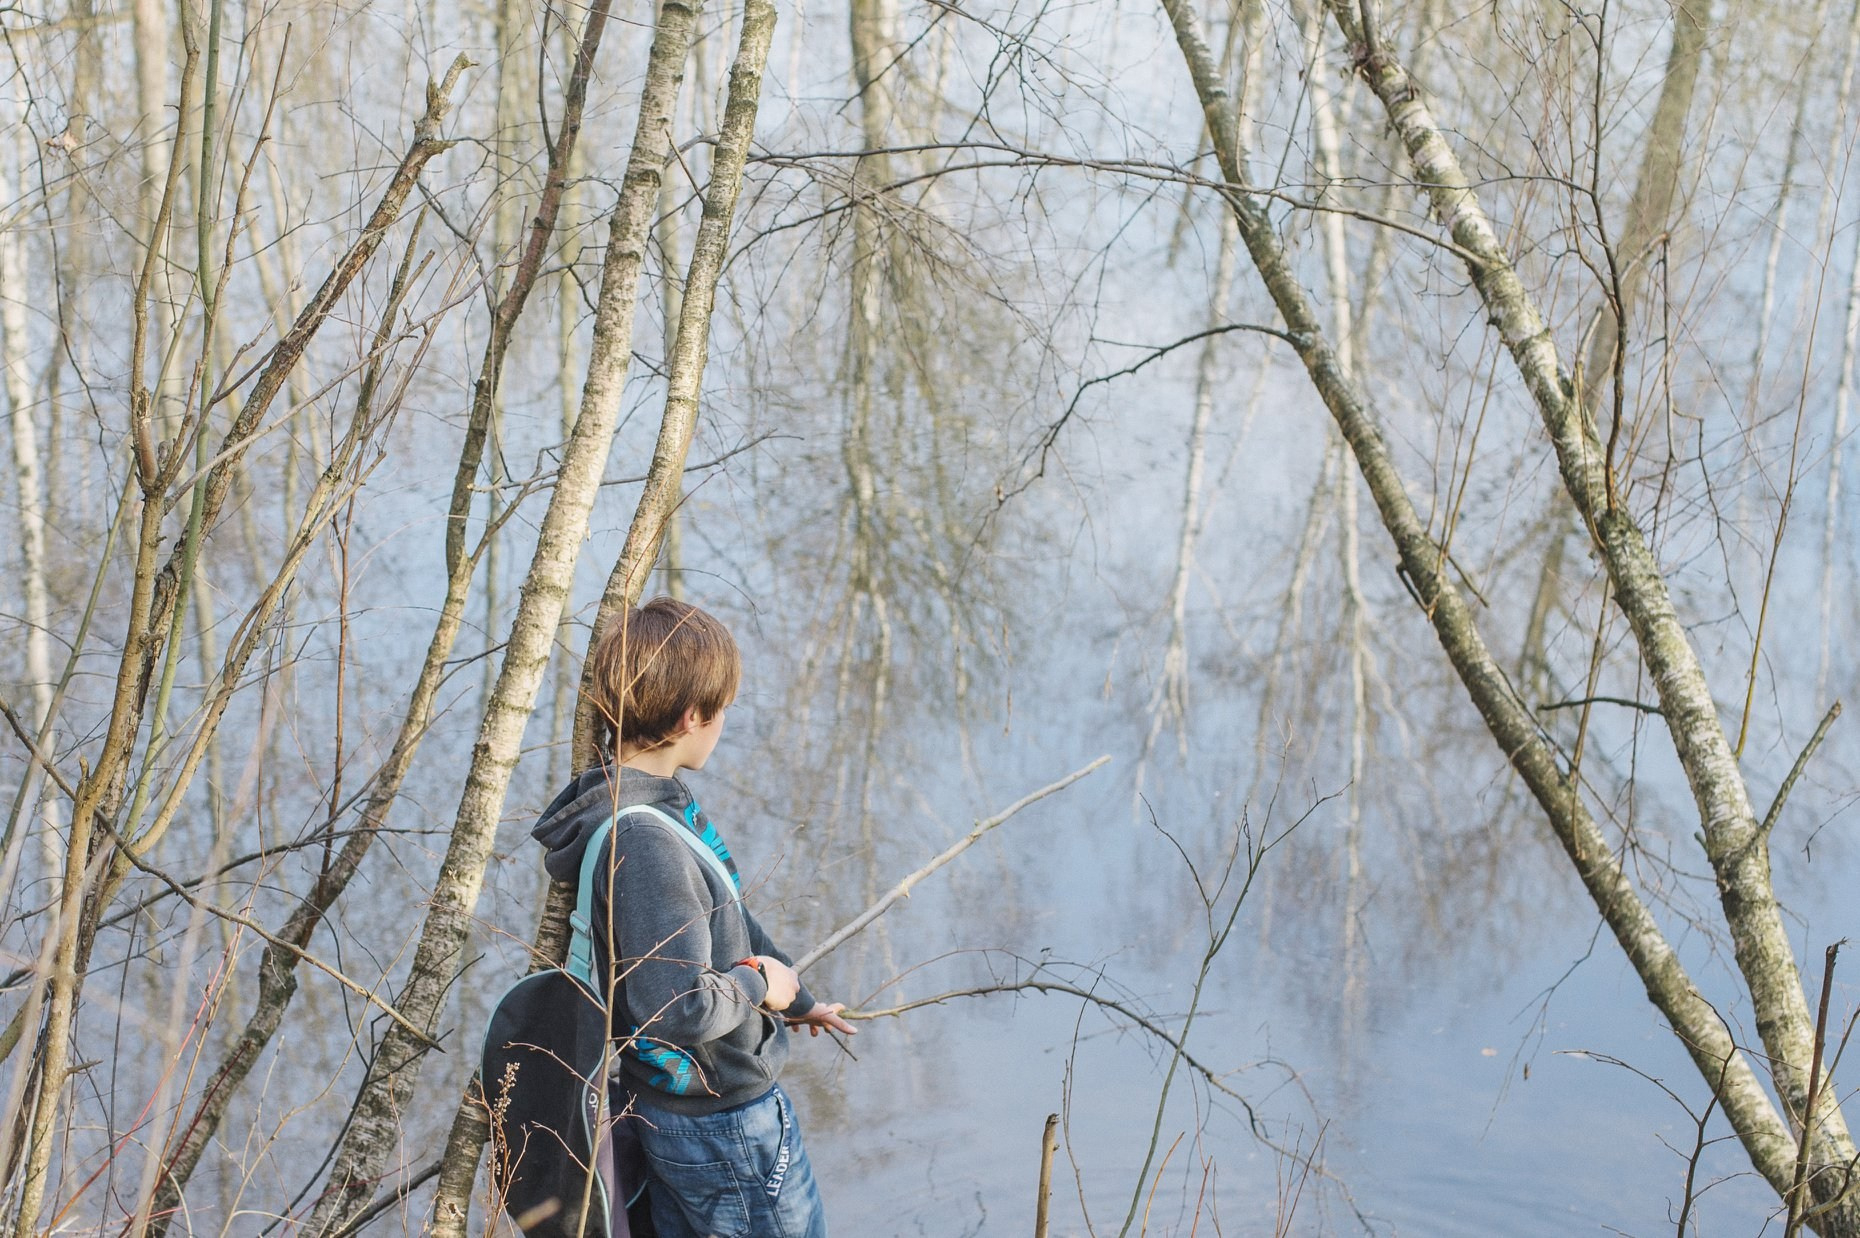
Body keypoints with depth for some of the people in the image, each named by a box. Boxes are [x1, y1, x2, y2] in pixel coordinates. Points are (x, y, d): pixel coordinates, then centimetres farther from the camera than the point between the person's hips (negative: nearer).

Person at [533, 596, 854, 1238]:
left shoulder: (660, 803, 2)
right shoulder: (644, 842, -29)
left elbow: (723, 920, 17)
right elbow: (679, 1005, -33)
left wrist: (796, 999, 27)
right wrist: (759, 986, -14)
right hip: (724, 1124, -9)